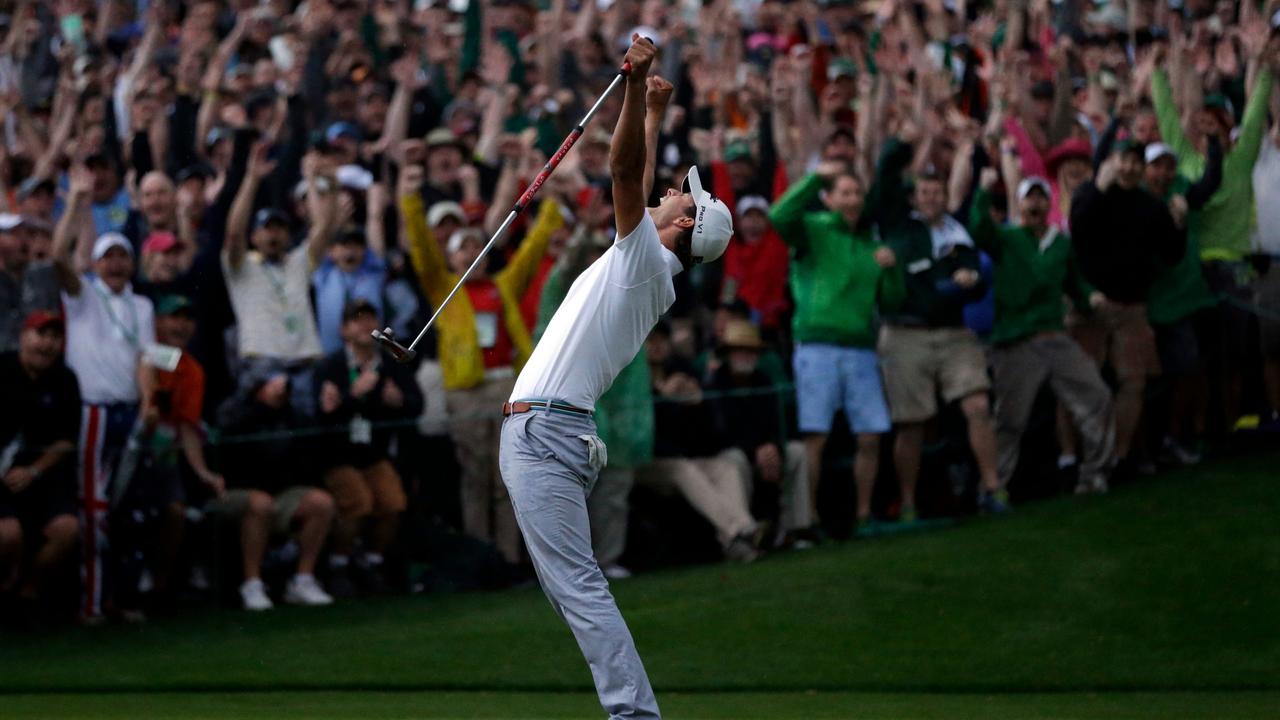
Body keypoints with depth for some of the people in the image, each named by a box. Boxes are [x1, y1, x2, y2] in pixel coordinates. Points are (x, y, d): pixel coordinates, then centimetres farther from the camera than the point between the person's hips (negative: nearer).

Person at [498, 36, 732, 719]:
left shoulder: (649, 259, -5)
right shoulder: (644, 268, 19)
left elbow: (625, 172, -18)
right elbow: (635, 178, 33)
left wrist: (636, 86, -23)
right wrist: (650, 102, 34)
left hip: (543, 433, -10)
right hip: (539, 432, 10)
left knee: (577, 586, -15)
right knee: (568, 587, 11)